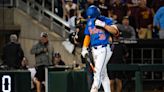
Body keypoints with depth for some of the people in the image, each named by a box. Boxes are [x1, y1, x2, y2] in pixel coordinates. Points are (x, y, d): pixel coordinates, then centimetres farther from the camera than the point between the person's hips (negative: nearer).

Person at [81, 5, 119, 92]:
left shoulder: (106, 20, -8)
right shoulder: (89, 23, 10)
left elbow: (115, 31, -20)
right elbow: (87, 36, 19)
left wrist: (103, 24, -28)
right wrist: (84, 49, 8)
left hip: (104, 49, -7)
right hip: (94, 50, 7)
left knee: (98, 72, -15)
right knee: (103, 74, 10)